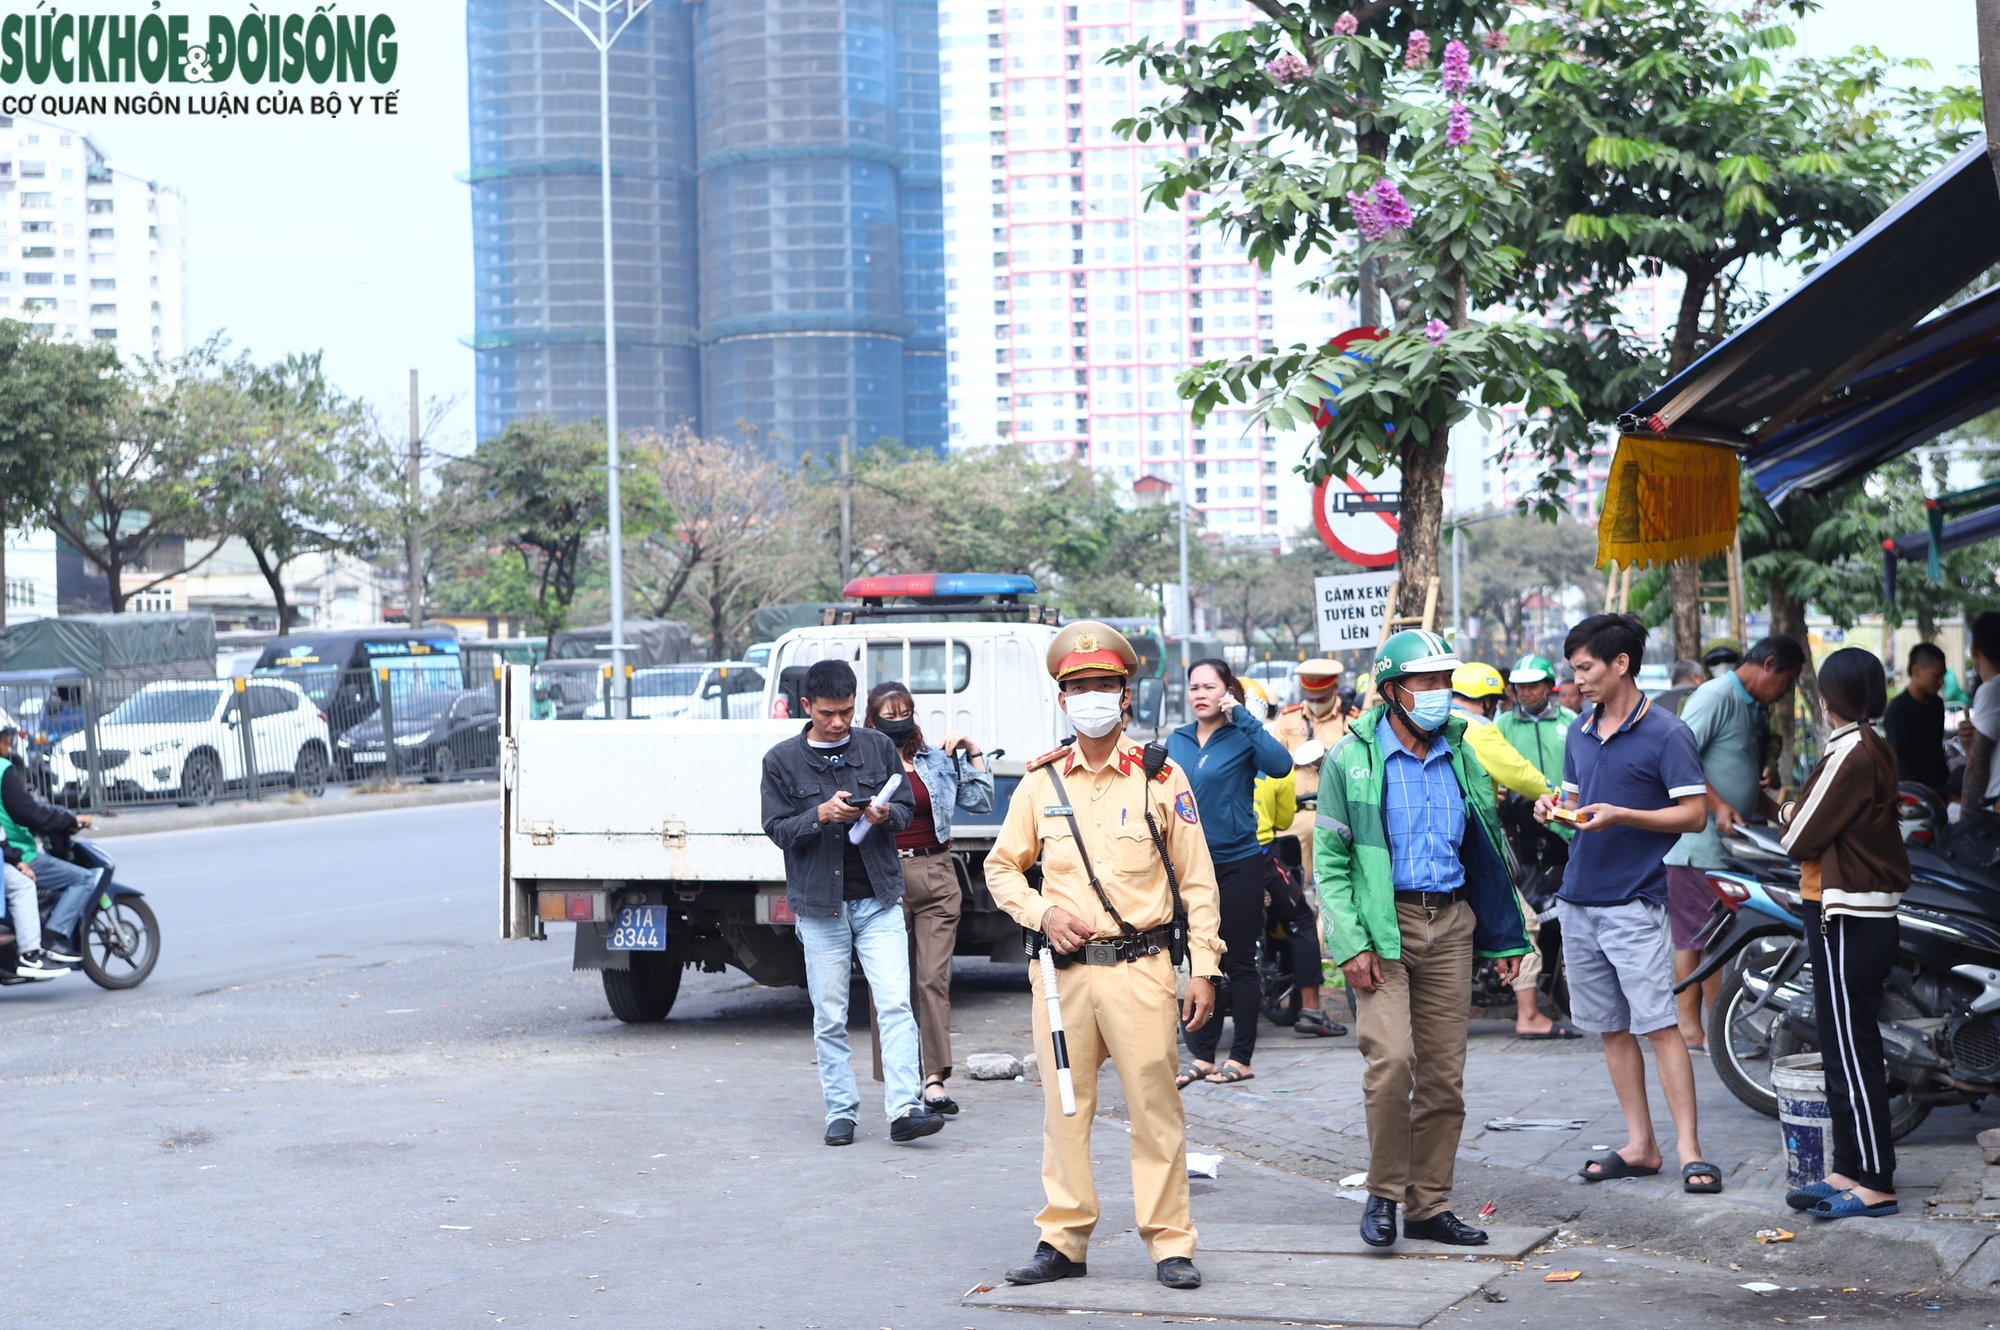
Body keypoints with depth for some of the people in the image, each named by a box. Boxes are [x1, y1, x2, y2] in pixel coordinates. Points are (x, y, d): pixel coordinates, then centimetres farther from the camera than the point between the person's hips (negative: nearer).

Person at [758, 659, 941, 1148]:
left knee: (896, 1004, -10)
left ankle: (903, 1109, -13)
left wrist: (886, 813, -13)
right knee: (829, 1017, 4)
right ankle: (841, 1112, 13)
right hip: (820, 903, -1)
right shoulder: (782, 760, 1)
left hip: (879, 898, 1)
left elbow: (907, 808, 10)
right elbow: (778, 829, -2)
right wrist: (821, 815, -19)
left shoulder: (878, 747, 6)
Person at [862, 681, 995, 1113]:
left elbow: (980, 802, 14)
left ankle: (935, 1079, -9)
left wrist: (973, 753, 7)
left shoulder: (939, 761, 12)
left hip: (936, 878, 2)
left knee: (934, 977, -5)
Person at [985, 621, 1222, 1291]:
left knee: (1155, 1105, -1)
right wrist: (1042, 913, -2)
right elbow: (1001, 867, 17)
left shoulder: (1161, 778, 2)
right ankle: (1063, 1241, 16)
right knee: (1064, 1107, 7)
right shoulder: (1041, 782, 8)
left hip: (1139, 966, -2)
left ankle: (1170, 1243, 7)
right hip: (1062, 970, 3)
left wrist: (1204, 969, -2)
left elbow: (1197, 881, 3)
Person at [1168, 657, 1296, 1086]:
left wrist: (1243, 717, -22)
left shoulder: (1243, 737, -6)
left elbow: (1280, 764, -25)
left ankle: (1240, 1058, 8)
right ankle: (1201, 1055, 17)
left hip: (1238, 865, -4)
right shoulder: (1176, 742, 7)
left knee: (1239, 962, 2)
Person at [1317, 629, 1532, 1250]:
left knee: (1444, 1073, 5)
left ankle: (1429, 1204, 14)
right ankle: (1383, 1193, -1)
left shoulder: (1460, 757, 12)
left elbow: (1486, 851, 18)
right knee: (1391, 1058, -18)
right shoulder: (1353, 759, -2)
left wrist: (1506, 937, 15)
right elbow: (1329, 859, -5)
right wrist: (1350, 942, -14)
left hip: (1450, 924, 5)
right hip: (1382, 923, -5)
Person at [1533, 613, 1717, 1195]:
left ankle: (1689, 1149, -9)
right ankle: (1639, 1145, 15)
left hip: (1634, 901, -7)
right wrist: (1556, 809, 1)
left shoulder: (1665, 733, -8)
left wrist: (1620, 815, -20)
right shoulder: (1579, 732, 14)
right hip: (1578, 899, 7)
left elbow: (1694, 814, -10)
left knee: (1660, 1025, -10)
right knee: (1612, 1028, 9)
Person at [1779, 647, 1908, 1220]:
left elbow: (1802, 839, -13)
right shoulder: (1877, 751, 13)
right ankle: (1850, 1170, 21)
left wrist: (1790, 814, 7)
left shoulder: (1849, 754, -17)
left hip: (1846, 920, -10)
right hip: (1870, 914, 10)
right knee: (1842, 1046, 15)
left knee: (1852, 1049, -7)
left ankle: (1875, 1182, -4)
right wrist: (1800, 816, 7)